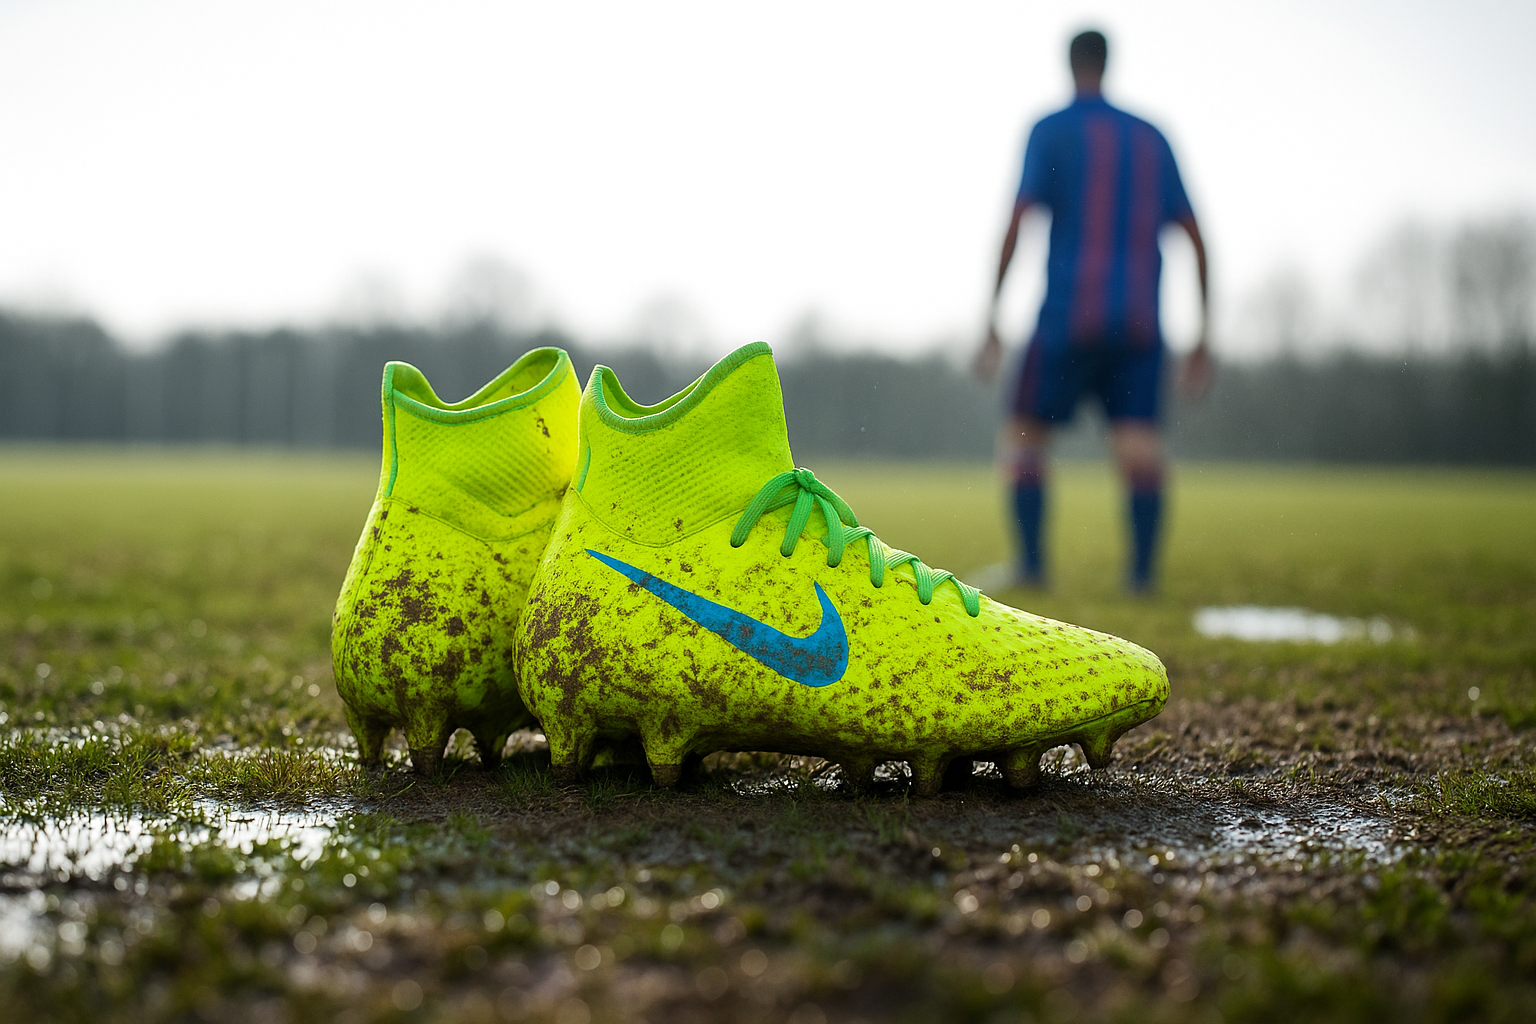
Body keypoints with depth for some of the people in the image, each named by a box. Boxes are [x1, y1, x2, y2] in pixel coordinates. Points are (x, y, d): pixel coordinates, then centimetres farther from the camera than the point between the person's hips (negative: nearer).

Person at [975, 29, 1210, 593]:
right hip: (1141, 324, 3)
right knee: (1138, 444, -4)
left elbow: (1017, 225, -8)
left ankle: (1031, 563, -1)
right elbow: (1195, 240, 14)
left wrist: (993, 321, -7)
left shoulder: (1051, 131, 4)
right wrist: (1202, 338, 17)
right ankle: (1143, 569, -21)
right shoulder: (1153, 139, 17)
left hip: (1069, 318, -3)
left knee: (1023, 435, 9)